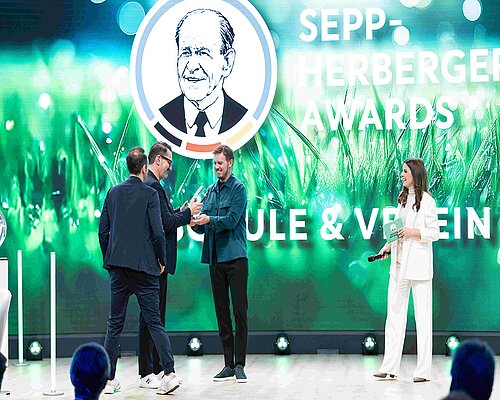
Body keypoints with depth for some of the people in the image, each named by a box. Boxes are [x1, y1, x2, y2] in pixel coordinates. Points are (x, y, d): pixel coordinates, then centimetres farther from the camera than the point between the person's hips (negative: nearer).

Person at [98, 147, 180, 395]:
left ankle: (109, 379, 9)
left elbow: (103, 230, 9)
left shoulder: (113, 193, 8)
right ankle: (169, 373, -11)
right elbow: (158, 233, -11)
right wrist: (161, 260, 3)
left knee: (115, 323, 9)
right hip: (144, 267, -3)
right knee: (154, 321, -2)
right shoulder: (150, 194, -6)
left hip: (118, 268, 4)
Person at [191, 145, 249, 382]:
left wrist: (209, 219, -24)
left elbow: (232, 220, -14)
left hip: (235, 257, -6)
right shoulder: (210, 191, 16)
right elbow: (204, 226, 12)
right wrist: (194, 222, -9)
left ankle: (240, 364, -3)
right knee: (221, 312, 7)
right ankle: (228, 365, 12)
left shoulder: (238, 189, -3)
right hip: (215, 257, 6)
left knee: (239, 310, -6)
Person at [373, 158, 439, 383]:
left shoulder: (427, 201, -6)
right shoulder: (402, 198, 16)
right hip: (399, 263, 7)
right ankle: (390, 366, 7)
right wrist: (388, 246, 9)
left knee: (422, 314, -3)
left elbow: (435, 233, -7)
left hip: (418, 264, -7)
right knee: (394, 312, 5)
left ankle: (423, 370, 0)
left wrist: (414, 232, -19)